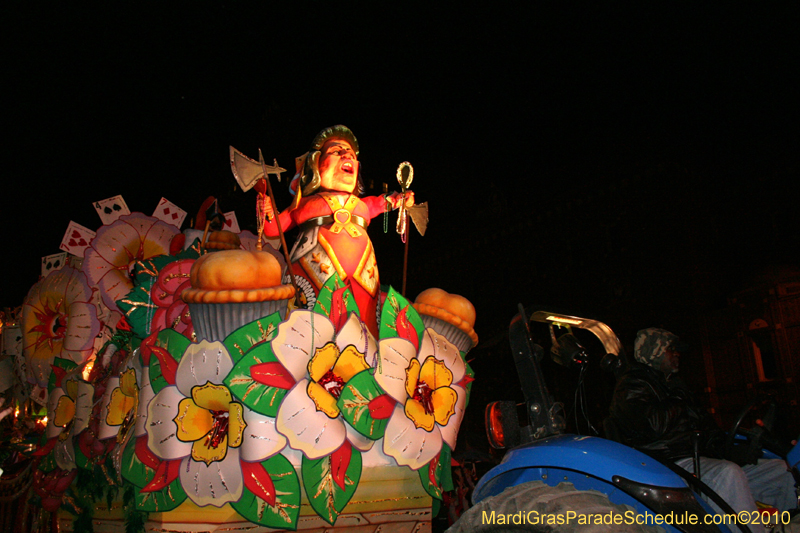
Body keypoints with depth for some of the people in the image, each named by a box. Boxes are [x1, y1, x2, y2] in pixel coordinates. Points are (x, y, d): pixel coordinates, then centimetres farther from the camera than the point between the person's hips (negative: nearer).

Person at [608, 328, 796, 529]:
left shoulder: (672, 383, 26)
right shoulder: (631, 386, -4)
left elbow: (701, 420, 24)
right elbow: (655, 424, -21)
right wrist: (678, 401, -3)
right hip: (671, 464, -10)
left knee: (782, 471, 5)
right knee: (728, 473, -36)